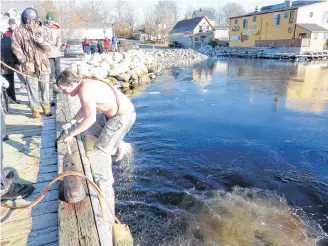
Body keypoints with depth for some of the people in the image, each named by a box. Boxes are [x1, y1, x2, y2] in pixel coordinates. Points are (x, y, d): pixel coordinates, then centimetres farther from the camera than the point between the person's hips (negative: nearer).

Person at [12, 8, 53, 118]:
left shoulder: (43, 29, 4)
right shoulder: (19, 31, 1)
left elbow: (49, 48, 2)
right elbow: (16, 47, 3)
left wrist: (42, 41, -18)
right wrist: (23, 59, -9)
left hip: (43, 64, 1)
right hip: (29, 65, -1)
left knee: (45, 86, 7)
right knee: (32, 87, 2)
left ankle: (46, 106, 20)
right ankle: (34, 108, 12)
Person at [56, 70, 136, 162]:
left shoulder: (85, 91, -25)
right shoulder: (85, 84, 6)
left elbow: (90, 118, -25)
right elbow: (84, 108, 18)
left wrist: (71, 134, -15)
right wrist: (71, 123, 9)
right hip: (114, 112, 10)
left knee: (100, 151, -5)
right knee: (89, 133, 15)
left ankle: (122, 147, 19)